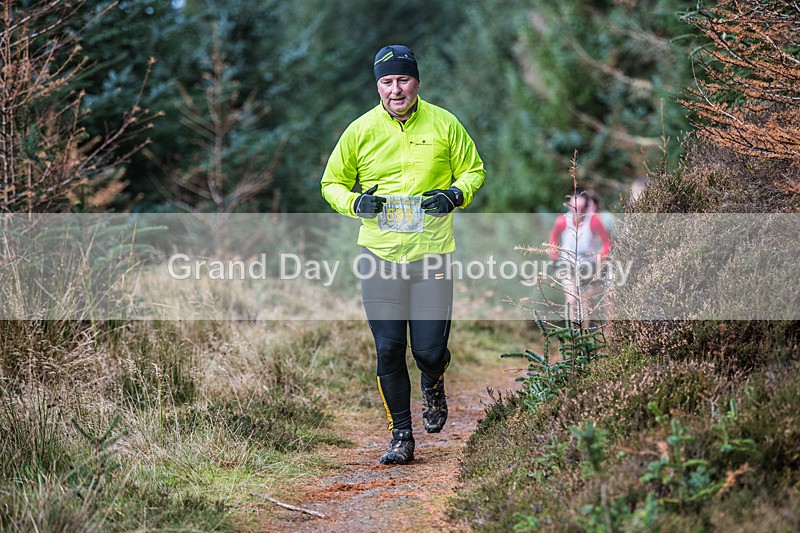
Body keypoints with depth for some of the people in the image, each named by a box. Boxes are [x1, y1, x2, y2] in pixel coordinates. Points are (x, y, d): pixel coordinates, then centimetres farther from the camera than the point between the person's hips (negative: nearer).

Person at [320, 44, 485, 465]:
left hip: (431, 253, -1)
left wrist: (455, 194, -9)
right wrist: (355, 202, -10)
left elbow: (473, 170, 12)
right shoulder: (360, 130, 2)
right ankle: (401, 436, 15)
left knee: (430, 349, -4)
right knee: (388, 350, 0)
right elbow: (332, 183, 12)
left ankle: (433, 384, 33)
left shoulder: (444, 125, 1)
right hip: (379, 254, 1)